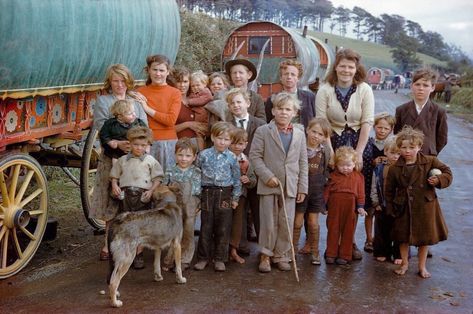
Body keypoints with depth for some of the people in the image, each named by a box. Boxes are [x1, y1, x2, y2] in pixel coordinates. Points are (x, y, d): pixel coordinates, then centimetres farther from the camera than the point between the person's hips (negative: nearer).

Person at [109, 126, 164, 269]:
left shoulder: (150, 160, 2)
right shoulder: (123, 160, 10)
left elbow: (157, 178, 2)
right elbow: (114, 175, 17)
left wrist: (151, 191, -11)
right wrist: (114, 185, -2)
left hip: (143, 196, -2)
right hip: (125, 195, 2)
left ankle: (138, 255, 10)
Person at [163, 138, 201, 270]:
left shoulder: (197, 172, -1)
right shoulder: (170, 172, 1)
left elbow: (200, 190, 0)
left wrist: (198, 205, -6)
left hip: (189, 209, -1)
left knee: (187, 235, 7)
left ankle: (184, 260, 18)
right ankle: (170, 259, 21)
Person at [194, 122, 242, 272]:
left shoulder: (232, 158, -2)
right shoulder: (204, 155, -2)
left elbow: (236, 179, 5)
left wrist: (235, 198, 4)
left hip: (225, 195, 0)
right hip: (207, 193, 0)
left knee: (223, 229, 4)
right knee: (206, 227, 6)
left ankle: (220, 259, 16)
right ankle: (203, 258, 17)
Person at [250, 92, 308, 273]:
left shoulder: (300, 135, 10)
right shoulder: (263, 131, -1)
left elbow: (303, 163, 11)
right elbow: (255, 156, -4)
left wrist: (302, 188, 7)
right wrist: (267, 176, -14)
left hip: (290, 187, 3)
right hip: (269, 185, -3)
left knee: (287, 224, 6)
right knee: (269, 223, 2)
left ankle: (281, 255, 20)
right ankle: (266, 255, 16)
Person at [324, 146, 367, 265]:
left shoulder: (358, 177, 2)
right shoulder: (333, 176, 1)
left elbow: (360, 193, 3)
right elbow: (327, 191, 3)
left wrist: (360, 206, -3)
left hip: (350, 208, 0)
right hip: (334, 207, 0)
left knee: (348, 232, 7)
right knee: (333, 231, 8)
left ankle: (345, 255, 15)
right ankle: (331, 254, 17)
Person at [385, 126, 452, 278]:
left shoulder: (430, 162, -8)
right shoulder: (395, 169, -6)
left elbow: (447, 172, 1)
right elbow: (389, 191, 3)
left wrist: (439, 180, -20)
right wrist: (391, 209, 1)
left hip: (425, 207, 0)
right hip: (404, 209, 0)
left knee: (424, 238, 13)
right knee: (403, 237, 13)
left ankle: (422, 266, 31)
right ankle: (404, 263, 35)